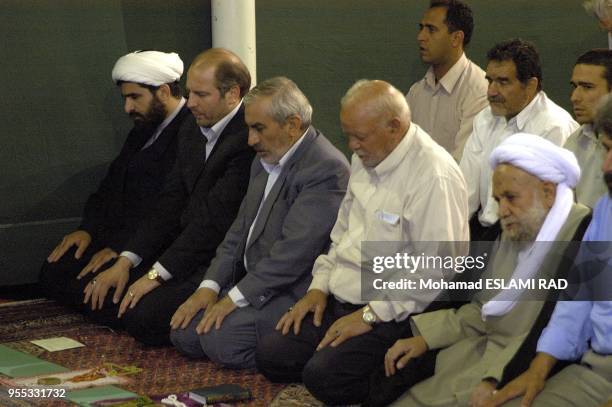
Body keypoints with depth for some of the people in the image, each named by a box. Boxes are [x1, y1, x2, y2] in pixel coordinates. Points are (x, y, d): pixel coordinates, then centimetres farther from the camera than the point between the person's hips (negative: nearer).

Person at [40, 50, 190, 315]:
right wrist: (88, 229, 3)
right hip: (116, 237, 9)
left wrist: (120, 247, -20)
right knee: (52, 273, -2)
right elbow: (112, 183, 19)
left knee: (88, 289, -22)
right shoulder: (144, 129, 16)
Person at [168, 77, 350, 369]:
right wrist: (210, 286, 1)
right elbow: (241, 229, 14)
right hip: (253, 282, 10)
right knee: (183, 332, -1)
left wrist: (235, 298, -20)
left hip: (295, 292, -9)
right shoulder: (266, 159, 14)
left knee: (219, 339, -23)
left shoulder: (326, 169, -19)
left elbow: (293, 251, -24)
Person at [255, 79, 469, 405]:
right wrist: (319, 286, 9)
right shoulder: (365, 159, 10)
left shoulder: (434, 176, -20)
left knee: (324, 375, -26)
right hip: (339, 300, 9)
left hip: (391, 314, -9)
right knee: (270, 354, -5)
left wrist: (371, 315, -18)